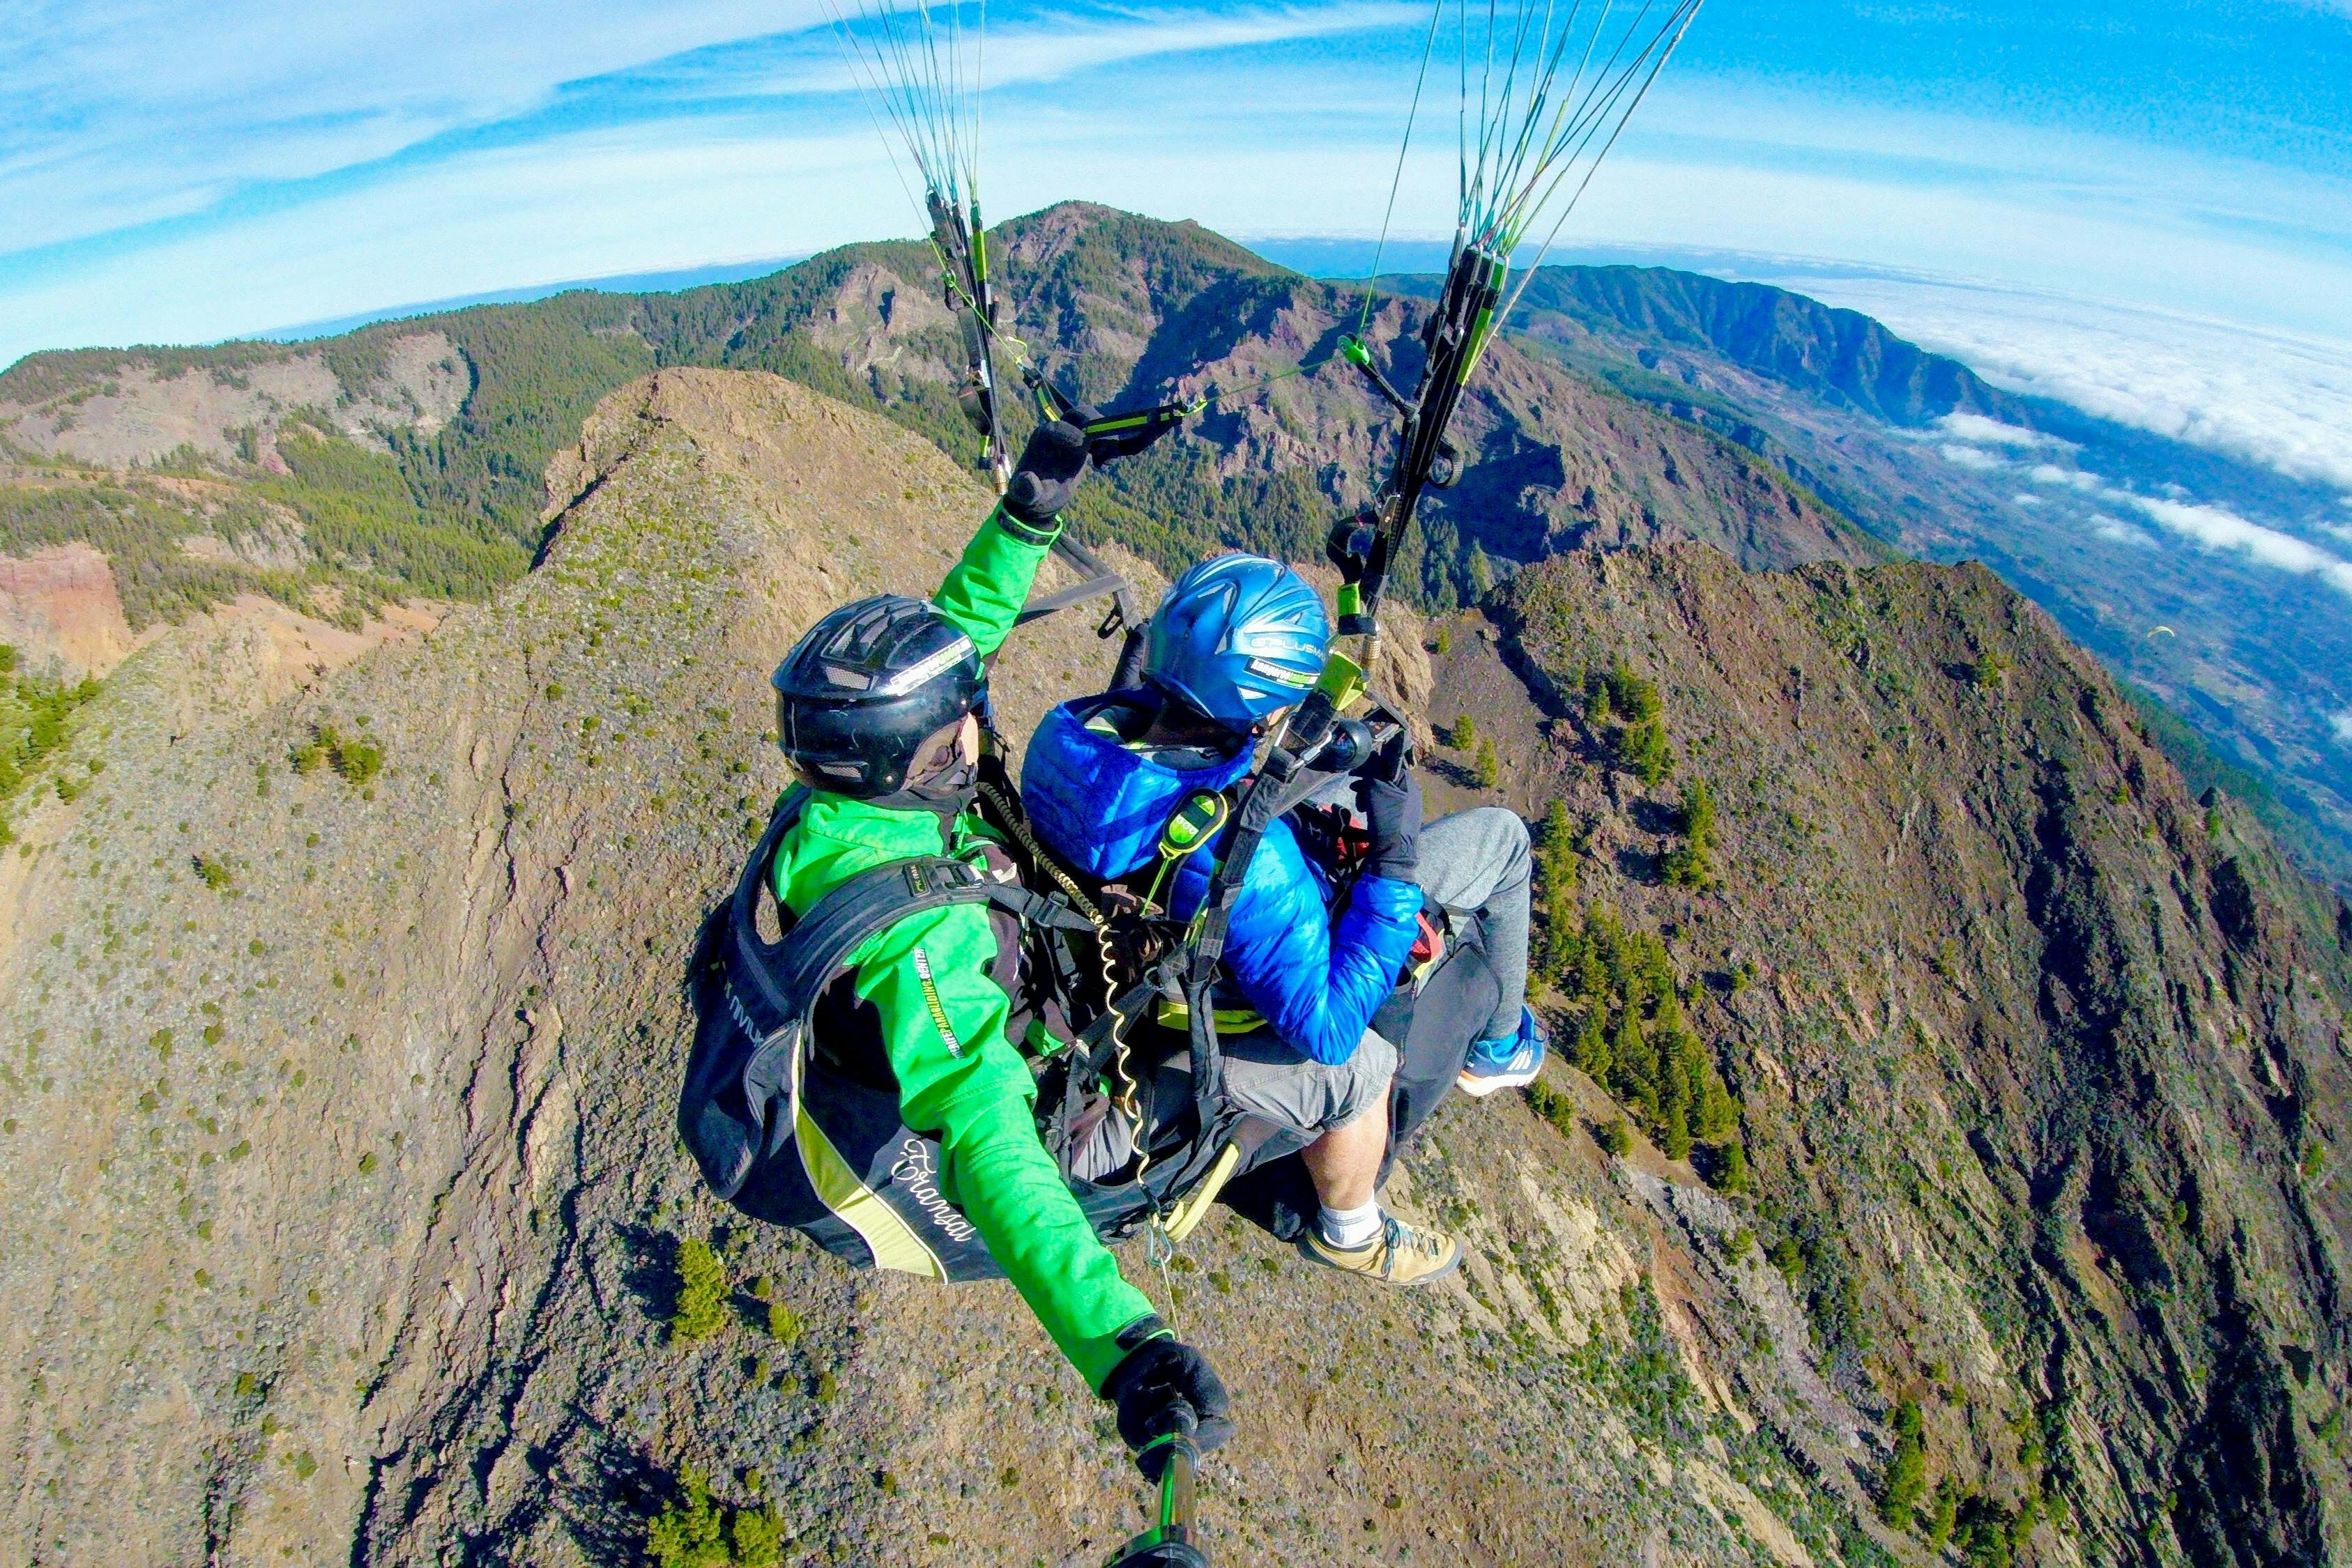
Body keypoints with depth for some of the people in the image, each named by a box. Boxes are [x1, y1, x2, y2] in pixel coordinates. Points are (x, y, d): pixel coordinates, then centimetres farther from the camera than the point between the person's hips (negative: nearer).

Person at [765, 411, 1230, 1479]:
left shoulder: (840, 799, -15)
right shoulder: (915, 927, -42)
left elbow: (960, 628, -5)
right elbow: (983, 1137, -53)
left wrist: (1031, 506, -14)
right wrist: (1120, 1342, -62)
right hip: (1059, 1109, -8)